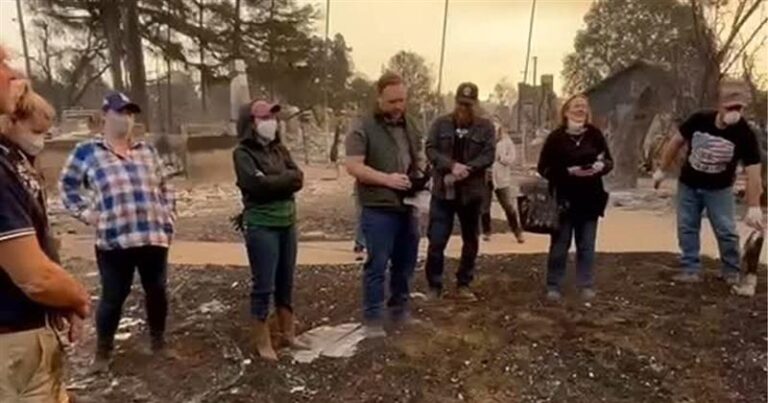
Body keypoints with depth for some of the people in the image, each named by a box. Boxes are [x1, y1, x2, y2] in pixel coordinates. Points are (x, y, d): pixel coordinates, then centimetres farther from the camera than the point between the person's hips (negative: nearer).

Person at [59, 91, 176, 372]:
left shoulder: (147, 150, 14)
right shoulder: (87, 151, 3)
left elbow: (164, 187, 20)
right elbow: (67, 186, 11)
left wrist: (168, 217, 10)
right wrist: (86, 213, 1)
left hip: (154, 237, 4)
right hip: (114, 241, -3)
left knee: (157, 291, 12)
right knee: (113, 296, 5)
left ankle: (158, 341, 31)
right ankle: (103, 350, 27)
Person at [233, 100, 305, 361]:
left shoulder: (279, 149, 12)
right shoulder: (243, 153, -5)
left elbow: (298, 179, 1)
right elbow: (258, 184, -19)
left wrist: (272, 182, -11)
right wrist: (285, 178, -7)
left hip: (288, 222, 6)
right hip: (261, 226, -6)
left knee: (286, 283, 14)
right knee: (264, 285, 0)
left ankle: (288, 334, 27)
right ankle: (262, 342, 14)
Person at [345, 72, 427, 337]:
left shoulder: (411, 126, 12)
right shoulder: (363, 128, -9)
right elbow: (353, 166, -15)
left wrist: (421, 172, -1)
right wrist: (387, 179, -24)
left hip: (407, 207, 7)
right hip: (378, 209, -6)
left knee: (405, 263, 16)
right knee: (377, 265, 0)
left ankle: (399, 310, 33)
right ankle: (372, 318, 13)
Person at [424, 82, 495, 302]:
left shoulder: (486, 127, 2)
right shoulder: (440, 124, 3)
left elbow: (488, 156, -8)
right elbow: (431, 150, -7)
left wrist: (465, 170, -22)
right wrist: (453, 165, -23)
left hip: (472, 193, 1)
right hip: (443, 191, -1)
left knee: (471, 241, 11)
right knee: (436, 241, -1)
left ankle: (464, 285, 26)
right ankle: (434, 286, 13)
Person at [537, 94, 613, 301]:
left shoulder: (595, 134, 3)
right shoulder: (556, 136, -4)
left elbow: (609, 161, 9)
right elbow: (543, 168, -6)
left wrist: (601, 166, -14)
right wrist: (567, 171, -19)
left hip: (590, 199, 3)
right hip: (564, 199, -2)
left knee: (586, 246, 10)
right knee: (559, 245, 4)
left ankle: (587, 285, 21)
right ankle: (554, 286, 13)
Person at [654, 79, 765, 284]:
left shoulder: (745, 134, -23)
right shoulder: (699, 120, -19)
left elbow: (753, 172, -24)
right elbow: (676, 142, -3)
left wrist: (754, 207, -29)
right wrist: (661, 170, 1)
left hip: (719, 189, -2)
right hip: (688, 184, 2)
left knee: (726, 231, -1)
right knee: (687, 228, 5)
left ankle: (731, 271, 17)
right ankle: (691, 270, 14)